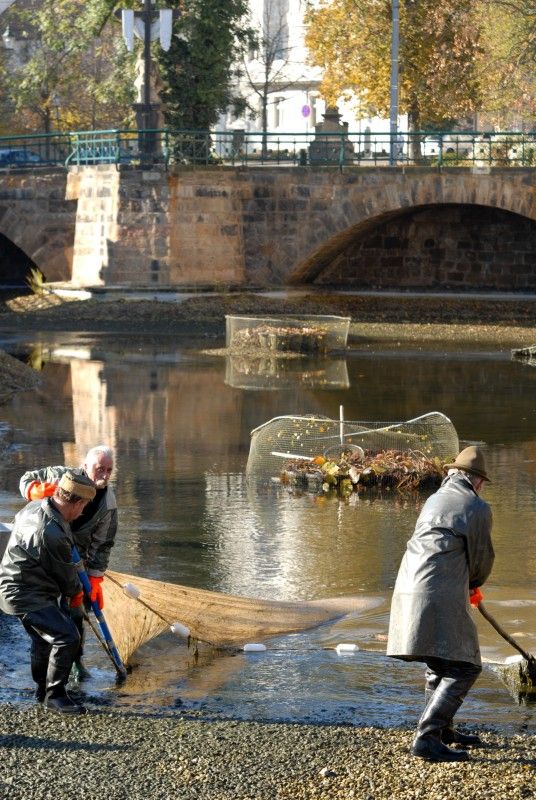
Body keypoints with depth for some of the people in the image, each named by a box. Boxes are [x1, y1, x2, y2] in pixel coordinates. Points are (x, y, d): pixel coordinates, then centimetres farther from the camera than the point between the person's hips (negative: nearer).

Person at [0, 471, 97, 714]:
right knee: (66, 637, -15)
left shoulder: (35, 507, -1)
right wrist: (76, 591, 7)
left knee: (43, 639, 24)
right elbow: (65, 574, -15)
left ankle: (43, 689, 40)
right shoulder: (52, 534, -30)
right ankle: (54, 695, -4)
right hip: (26, 595, -10)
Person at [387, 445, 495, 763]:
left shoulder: (434, 500, 20)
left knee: (440, 664, 23)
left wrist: (468, 587, 42)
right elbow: (483, 557, 8)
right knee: (463, 668, -7)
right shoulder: (478, 508, -1)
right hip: (442, 596, -8)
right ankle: (427, 737, -17)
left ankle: (442, 728, 35)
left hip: (410, 590, 8)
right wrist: (475, 584, 31)